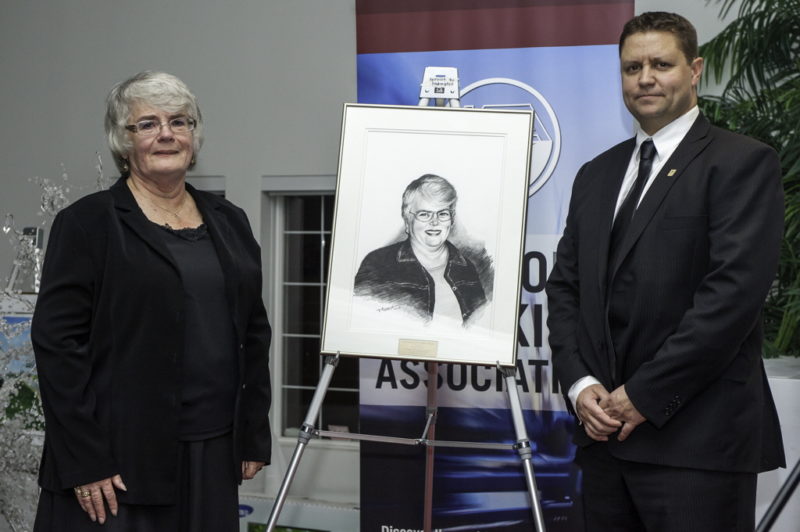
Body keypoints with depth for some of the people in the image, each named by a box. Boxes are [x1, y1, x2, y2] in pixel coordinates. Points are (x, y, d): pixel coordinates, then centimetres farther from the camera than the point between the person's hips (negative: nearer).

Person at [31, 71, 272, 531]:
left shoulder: (229, 222, 11)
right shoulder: (88, 223, -4)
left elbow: (254, 333, 14)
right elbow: (58, 342, -9)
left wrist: (254, 436, 9)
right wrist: (83, 461, -14)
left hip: (212, 456, 5)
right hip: (119, 460, -5)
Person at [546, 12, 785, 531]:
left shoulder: (743, 163, -4)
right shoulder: (597, 175, 16)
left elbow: (733, 293, -14)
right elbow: (565, 286, 15)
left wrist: (644, 396, -14)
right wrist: (580, 384, -1)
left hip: (698, 440, -6)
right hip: (605, 431, 6)